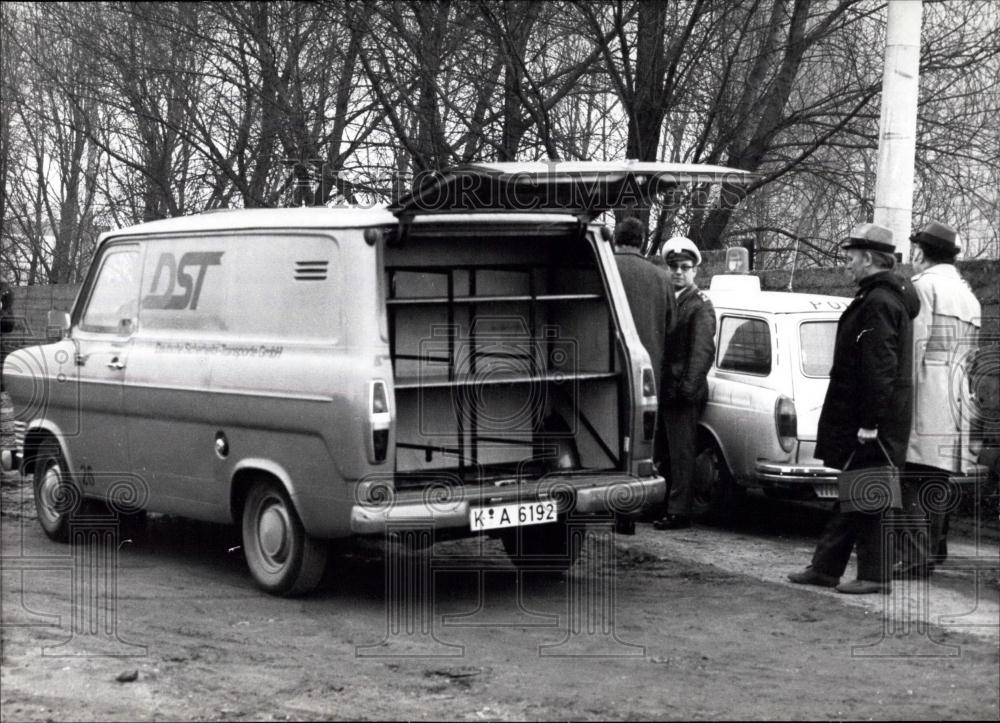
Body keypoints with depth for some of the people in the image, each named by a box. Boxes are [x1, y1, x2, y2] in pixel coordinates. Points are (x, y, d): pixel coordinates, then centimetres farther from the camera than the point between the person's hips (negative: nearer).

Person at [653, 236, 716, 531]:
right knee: (665, 451, 13)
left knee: (681, 452, -5)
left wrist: (689, 385, -21)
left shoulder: (700, 306, -6)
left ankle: (678, 512, -3)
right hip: (663, 390, 8)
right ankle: (662, 504, 20)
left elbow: (703, 350, -14)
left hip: (684, 395, -7)